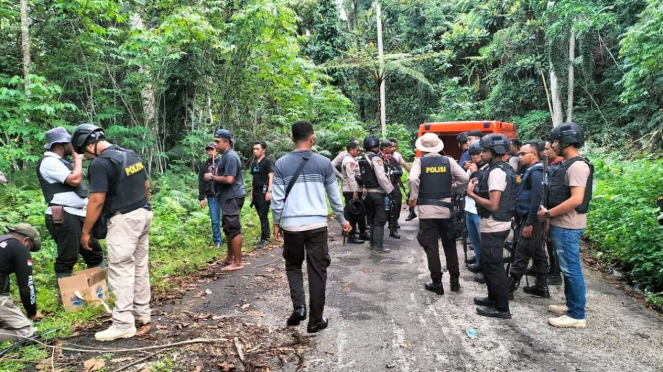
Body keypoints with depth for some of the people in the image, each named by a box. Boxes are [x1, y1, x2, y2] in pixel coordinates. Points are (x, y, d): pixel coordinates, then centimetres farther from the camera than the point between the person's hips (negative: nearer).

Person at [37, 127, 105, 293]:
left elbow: (76, 180, 26)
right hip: (63, 217, -10)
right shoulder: (49, 161, -11)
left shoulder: (61, 161, 20)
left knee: (94, 252, 15)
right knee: (67, 259, -3)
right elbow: (74, 180, -19)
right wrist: (77, 158, -8)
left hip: (78, 215, 10)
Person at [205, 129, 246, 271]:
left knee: (234, 229, -7)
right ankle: (230, 257, 29)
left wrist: (212, 177, -13)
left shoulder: (230, 156, -16)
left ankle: (237, 262, -1)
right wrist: (214, 175, 5)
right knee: (228, 228, 17)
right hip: (228, 197, 11)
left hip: (232, 197, -11)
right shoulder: (226, 156, 16)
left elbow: (229, 179, -24)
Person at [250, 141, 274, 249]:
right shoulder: (254, 163, 16)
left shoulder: (267, 161, -6)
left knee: (263, 216, -7)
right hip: (256, 193, 7)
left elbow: (271, 177, -12)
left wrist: (269, 191, -20)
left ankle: (264, 239, -1)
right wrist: (251, 193, 18)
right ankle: (267, 236, 20)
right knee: (261, 216, 11)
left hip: (264, 192, -7)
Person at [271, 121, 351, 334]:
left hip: (291, 225, 1)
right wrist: (342, 220, 21)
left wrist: (276, 222, 15)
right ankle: (316, 320, 15)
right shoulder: (324, 163, 1)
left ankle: (298, 305, 2)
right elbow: (334, 195, 8)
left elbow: (277, 198, 2)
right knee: (317, 271, 9)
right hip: (317, 224, 0)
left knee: (293, 266, 20)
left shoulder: (281, 164, 0)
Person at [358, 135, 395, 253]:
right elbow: (381, 178, -23)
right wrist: (391, 190, -17)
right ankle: (378, 246, -1)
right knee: (380, 220, -3)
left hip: (369, 192, 9)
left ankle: (373, 242, 26)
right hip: (379, 193, -9)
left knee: (373, 218, 17)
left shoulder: (362, 159, 8)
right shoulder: (376, 158, -18)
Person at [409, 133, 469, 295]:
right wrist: (451, 187, 14)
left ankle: (437, 283, 9)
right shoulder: (448, 160, 3)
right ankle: (455, 280, 21)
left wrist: (413, 198, -8)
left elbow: (413, 179, -20)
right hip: (446, 208, 3)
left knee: (431, 247, 5)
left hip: (427, 209, -2)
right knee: (450, 245, 15)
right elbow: (465, 178, -1)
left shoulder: (420, 161, -4)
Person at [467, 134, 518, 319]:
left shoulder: (496, 172, -20)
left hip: (494, 228, -10)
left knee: (494, 267, -1)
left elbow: (493, 205, -26)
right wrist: (480, 187, 8)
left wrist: (472, 194, -16)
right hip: (494, 226, 10)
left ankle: (502, 308, 10)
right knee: (489, 264, 21)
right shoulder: (502, 169, 11)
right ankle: (493, 298, 34)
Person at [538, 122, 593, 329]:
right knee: (567, 268, 17)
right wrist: (551, 218, 14)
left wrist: (548, 213, -18)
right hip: (561, 225, 10)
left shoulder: (577, 166, -18)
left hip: (568, 227, -10)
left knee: (572, 269, -2)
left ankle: (577, 315, 8)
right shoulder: (567, 165, 13)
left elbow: (576, 200, -26)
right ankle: (571, 305, 29)